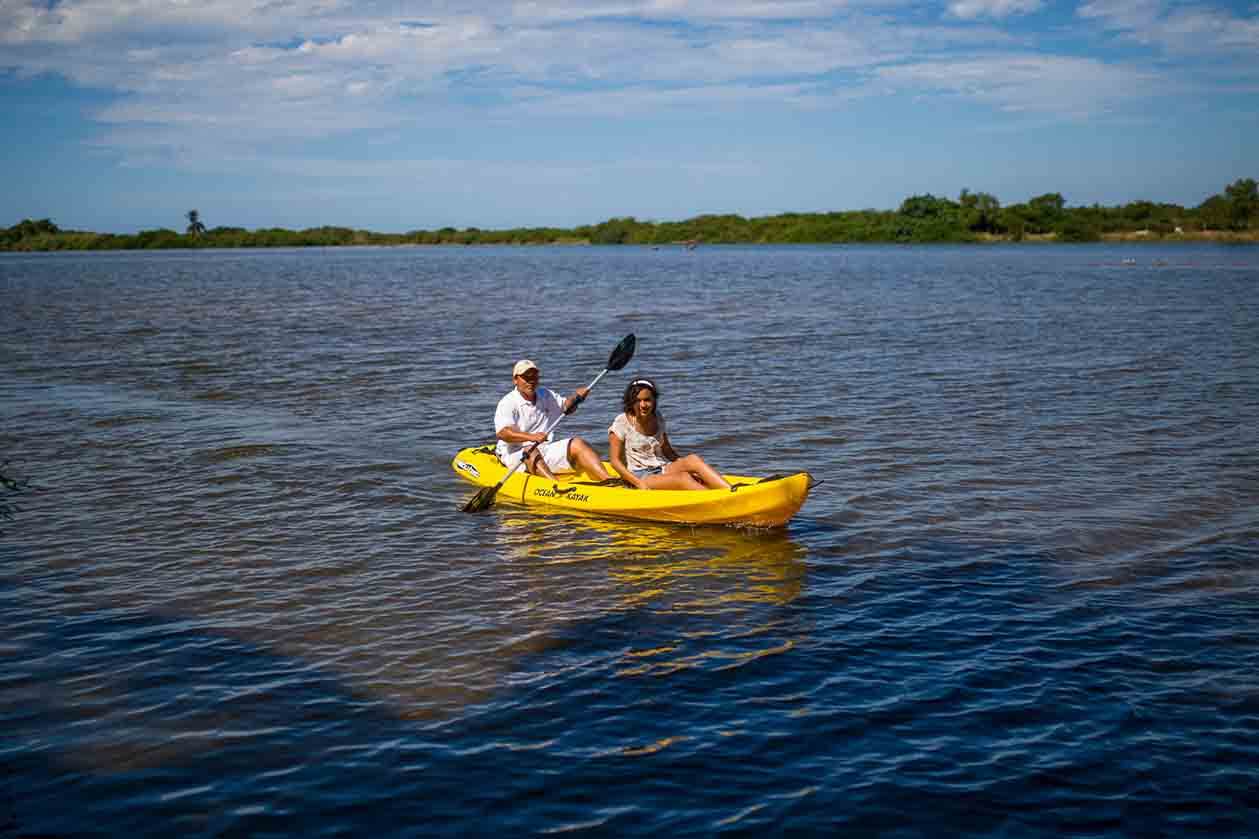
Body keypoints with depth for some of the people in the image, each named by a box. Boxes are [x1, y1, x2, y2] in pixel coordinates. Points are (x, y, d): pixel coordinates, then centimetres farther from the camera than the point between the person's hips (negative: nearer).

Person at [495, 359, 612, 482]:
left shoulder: (545, 396, 15)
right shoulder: (507, 403, -9)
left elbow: (566, 407, 28)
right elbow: (502, 433, -24)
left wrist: (576, 397, 3)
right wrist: (531, 437, -38)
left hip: (544, 449, 6)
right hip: (516, 453, -6)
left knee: (577, 444, -11)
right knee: (531, 452, -36)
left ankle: (607, 480, -27)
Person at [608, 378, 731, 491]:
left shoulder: (658, 420, 11)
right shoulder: (622, 423, -6)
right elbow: (615, 461, -8)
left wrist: (683, 466, 0)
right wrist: (640, 483, -18)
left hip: (663, 470, 5)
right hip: (639, 476, -5)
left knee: (693, 459, -24)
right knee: (682, 478, -31)